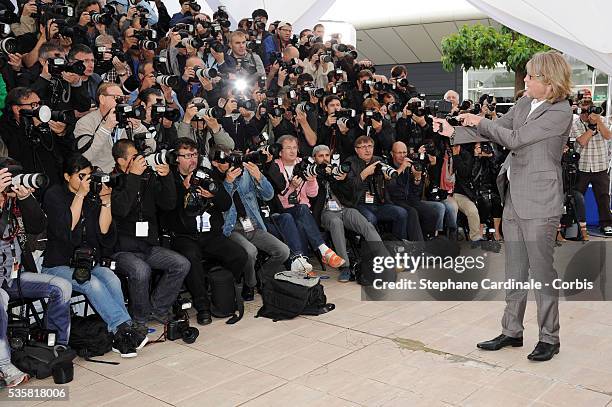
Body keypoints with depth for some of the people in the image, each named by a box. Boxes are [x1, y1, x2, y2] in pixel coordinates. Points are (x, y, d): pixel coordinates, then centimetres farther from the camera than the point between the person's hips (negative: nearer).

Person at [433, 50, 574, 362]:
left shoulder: (560, 112, -14)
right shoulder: (524, 103, 10)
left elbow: (514, 138, -18)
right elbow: (497, 130, 12)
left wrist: (479, 121, -6)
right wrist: (453, 132, 2)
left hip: (539, 202, -8)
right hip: (514, 199, 8)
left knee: (541, 271, 1)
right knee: (514, 270, 13)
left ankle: (549, 337, 15)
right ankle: (512, 331, 24)